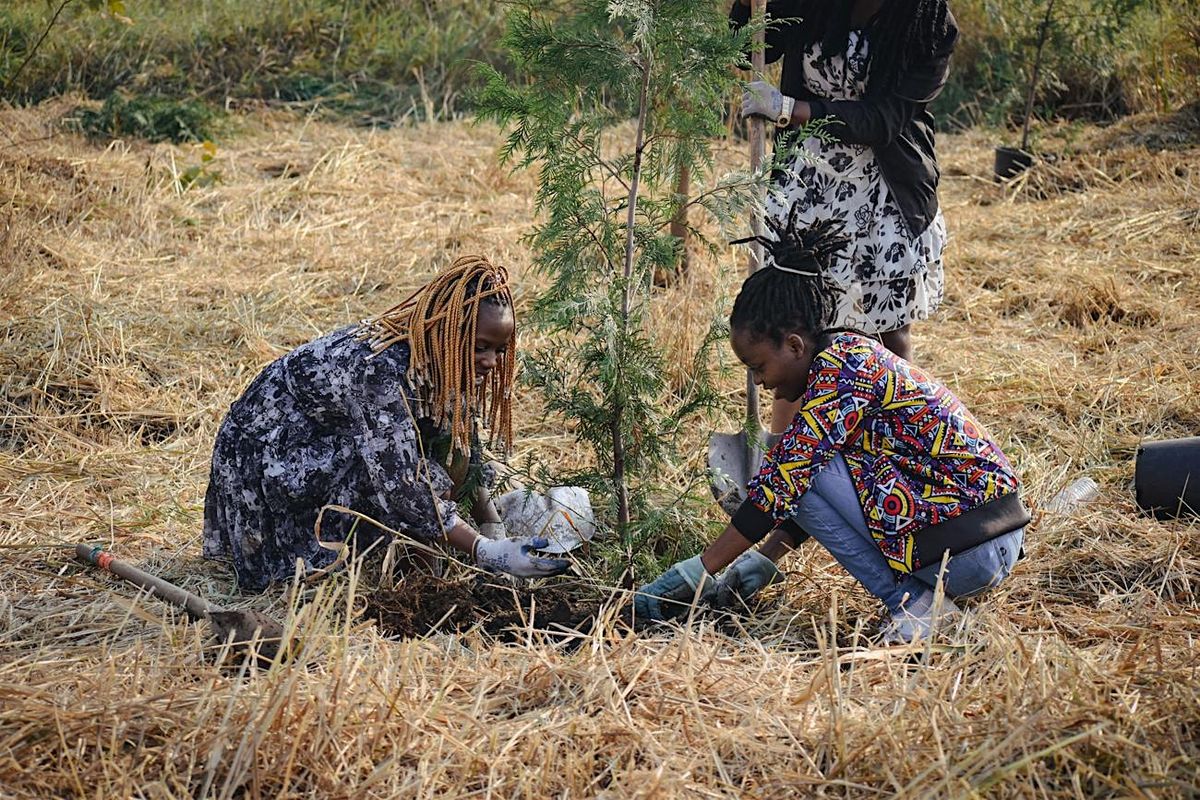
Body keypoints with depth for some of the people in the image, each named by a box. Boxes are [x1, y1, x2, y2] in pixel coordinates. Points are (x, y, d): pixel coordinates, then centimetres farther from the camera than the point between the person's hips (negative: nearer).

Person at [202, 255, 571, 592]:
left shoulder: (443, 362, -9)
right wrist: (486, 551, -38)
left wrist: (494, 531, -9)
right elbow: (398, 486, -36)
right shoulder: (384, 368, -35)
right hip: (264, 462, -9)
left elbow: (464, 448, 1)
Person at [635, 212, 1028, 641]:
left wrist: (697, 574, -12)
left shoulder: (838, 366, -14)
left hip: (962, 549, -10)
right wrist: (764, 559, 17)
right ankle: (922, 592, 10)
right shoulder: (856, 356, 14)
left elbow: (783, 482, -18)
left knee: (798, 464, -8)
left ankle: (910, 599, -7)